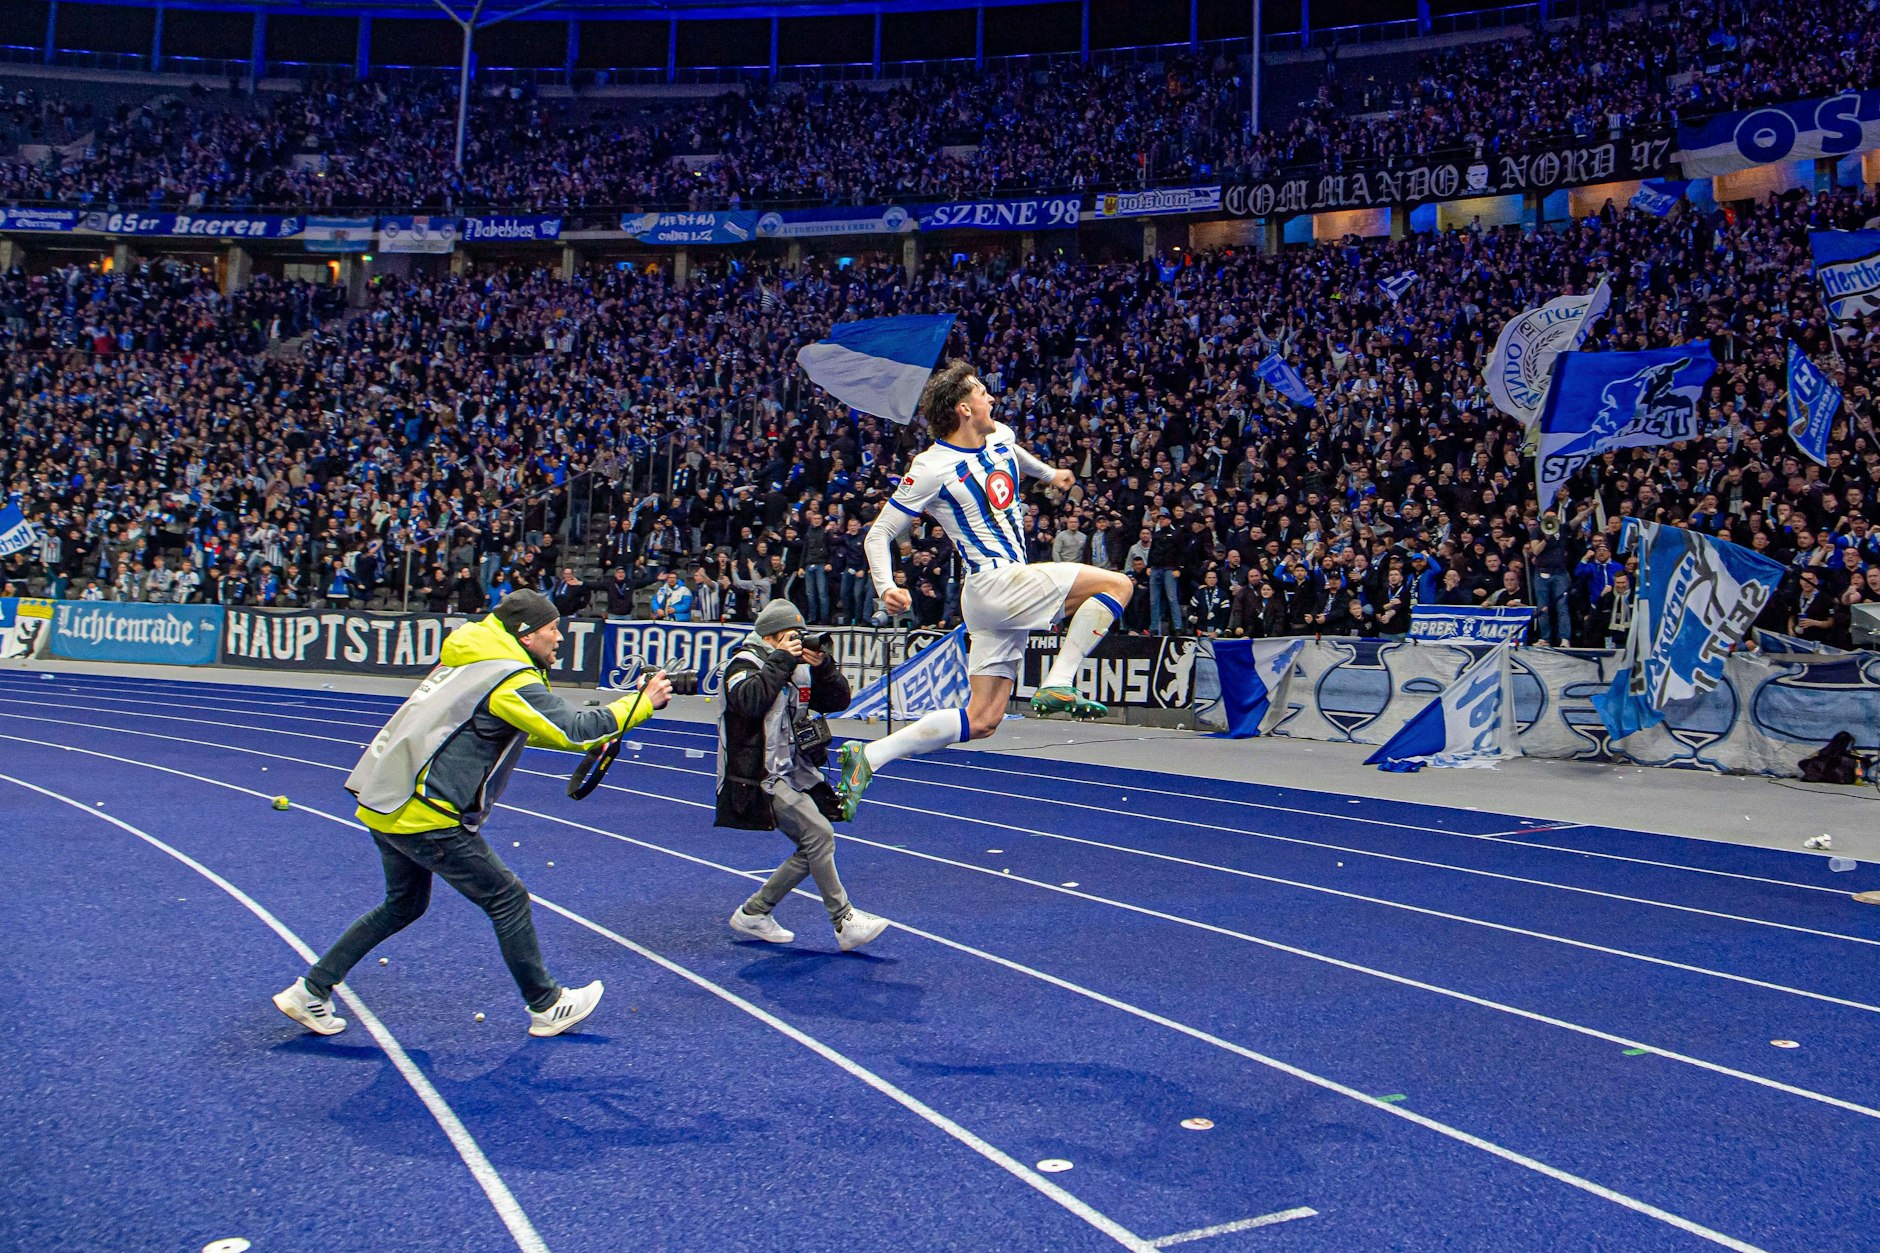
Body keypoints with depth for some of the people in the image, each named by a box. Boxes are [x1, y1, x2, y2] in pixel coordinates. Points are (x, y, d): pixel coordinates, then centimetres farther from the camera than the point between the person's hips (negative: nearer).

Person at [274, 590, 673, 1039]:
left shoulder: (473, 661, 15)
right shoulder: (511, 681, -14)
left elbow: (529, 730, 23)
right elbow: (575, 730, -18)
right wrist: (642, 703, -8)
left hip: (385, 804, 9)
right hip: (425, 817, -9)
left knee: (404, 904, 26)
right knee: (508, 899, 3)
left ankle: (309, 992, 29)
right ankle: (546, 1007, 16)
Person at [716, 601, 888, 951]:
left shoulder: (799, 669, 14)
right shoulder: (745, 664, -8)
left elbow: (838, 701, 9)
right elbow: (749, 701, -29)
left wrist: (823, 666, -7)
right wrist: (780, 661, -21)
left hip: (794, 774, 9)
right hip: (760, 778, -9)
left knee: (814, 848, 6)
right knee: (819, 834, -18)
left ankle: (752, 913, 16)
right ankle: (844, 922, -12)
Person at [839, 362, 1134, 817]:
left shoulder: (1001, 438, 12)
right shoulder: (932, 468, -11)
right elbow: (878, 535, -8)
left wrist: (1049, 473, 50)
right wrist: (886, 587, -23)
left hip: (1010, 590, 8)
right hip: (996, 581, -8)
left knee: (982, 720, 7)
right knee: (1117, 584, -10)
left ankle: (868, 756, 6)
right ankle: (1058, 685, -12)